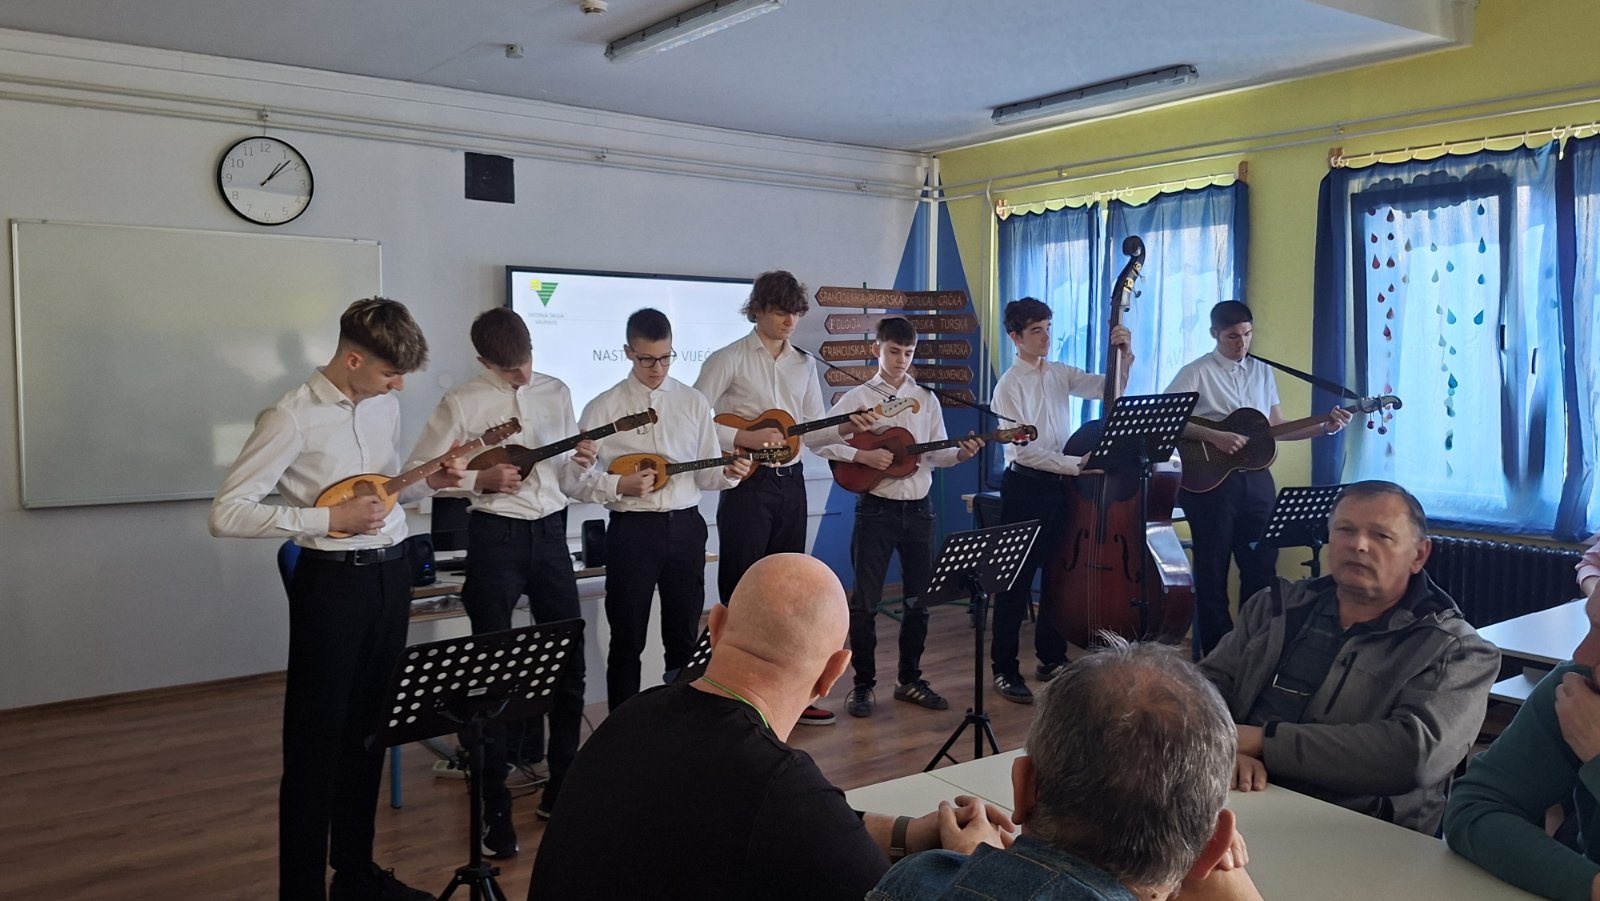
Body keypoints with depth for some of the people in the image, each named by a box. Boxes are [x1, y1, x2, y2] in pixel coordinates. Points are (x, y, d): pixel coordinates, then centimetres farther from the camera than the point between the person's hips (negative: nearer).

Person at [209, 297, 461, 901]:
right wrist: (329, 520, -22)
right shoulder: (293, 418, -14)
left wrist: (427, 480, 1)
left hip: (390, 574, 7)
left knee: (369, 730, 16)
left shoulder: (385, 405, 8)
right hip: (332, 582, -7)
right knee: (315, 742, 1)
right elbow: (226, 514, -17)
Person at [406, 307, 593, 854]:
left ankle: (562, 786, 25)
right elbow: (419, 473, -4)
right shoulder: (462, 405, -4)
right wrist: (480, 481, -15)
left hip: (550, 533, 4)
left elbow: (566, 485, 11)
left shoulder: (557, 394, 8)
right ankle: (495, 807, 12)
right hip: (495, 536, -4)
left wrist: (581, 464, -11)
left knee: (569, 660, 8)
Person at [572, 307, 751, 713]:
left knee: (684, 637, 12)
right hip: (632, 530, -3)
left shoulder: (693, 402, 6)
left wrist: (728, 473, -14)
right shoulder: (603, 408, -3)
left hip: (685, 527, 3)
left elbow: (704, 472, 7)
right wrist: (620, 485, -18)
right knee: (627, 640, 7)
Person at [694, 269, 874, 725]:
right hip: (747, 484, -5)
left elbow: (812, 432, 11)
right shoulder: (728, 360, -5)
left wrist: (845, 428, -7)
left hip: (790, 483, 6)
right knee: (741, 590, 0)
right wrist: (744, 437, -21)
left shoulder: (804, 364, 12)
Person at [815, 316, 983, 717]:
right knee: (865, 600, 0)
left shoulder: (926, 399, 9)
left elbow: (937, 454, 9)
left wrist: (961, 453, -10)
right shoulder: (858, 397, -3)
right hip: (876, 508, -4)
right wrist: (862, 456, -19)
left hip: (918, 508, 4)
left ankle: (909, 679, 25)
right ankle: (863, 684, 12)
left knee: (919, 598, 11)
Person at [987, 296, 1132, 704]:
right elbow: (1025, 451, -18)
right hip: (1025, 487, -7)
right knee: (1017, 579, -1)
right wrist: (1076, 464, -22)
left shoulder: (1060, 374, 9)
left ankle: (1051, 658, 28)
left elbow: (1107, 388, 11)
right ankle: (1004, 669, 8)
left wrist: (1125, 355, -5)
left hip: (1060, 486, 7)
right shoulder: (1010, 386, -11)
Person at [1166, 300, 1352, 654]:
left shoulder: (1263, 373, 13)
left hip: (1256, 479, 5)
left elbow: (1275, 428, 15)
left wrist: (1325, 427, 3)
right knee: (1213, 572, 3)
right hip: (1211, 480, -5)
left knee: (1262, 567, 8)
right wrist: (1214, 436, -21)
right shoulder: (1197, 372, -5)